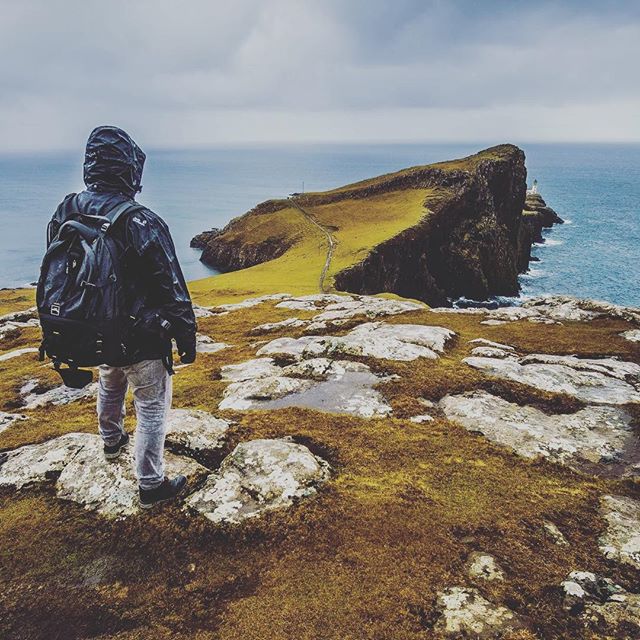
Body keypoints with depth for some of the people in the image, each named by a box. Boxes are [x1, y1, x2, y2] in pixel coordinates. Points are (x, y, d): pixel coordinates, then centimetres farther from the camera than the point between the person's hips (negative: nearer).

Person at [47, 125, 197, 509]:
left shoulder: (66, 212, -5)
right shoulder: (143, 223, -25)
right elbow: (174, 291, -21)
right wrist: (187, 339, -8)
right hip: (142, 341, -6)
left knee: (110, 387, 33)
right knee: (152, 409, 11)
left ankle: (112, 442, 58)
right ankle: (151, 487, 24)